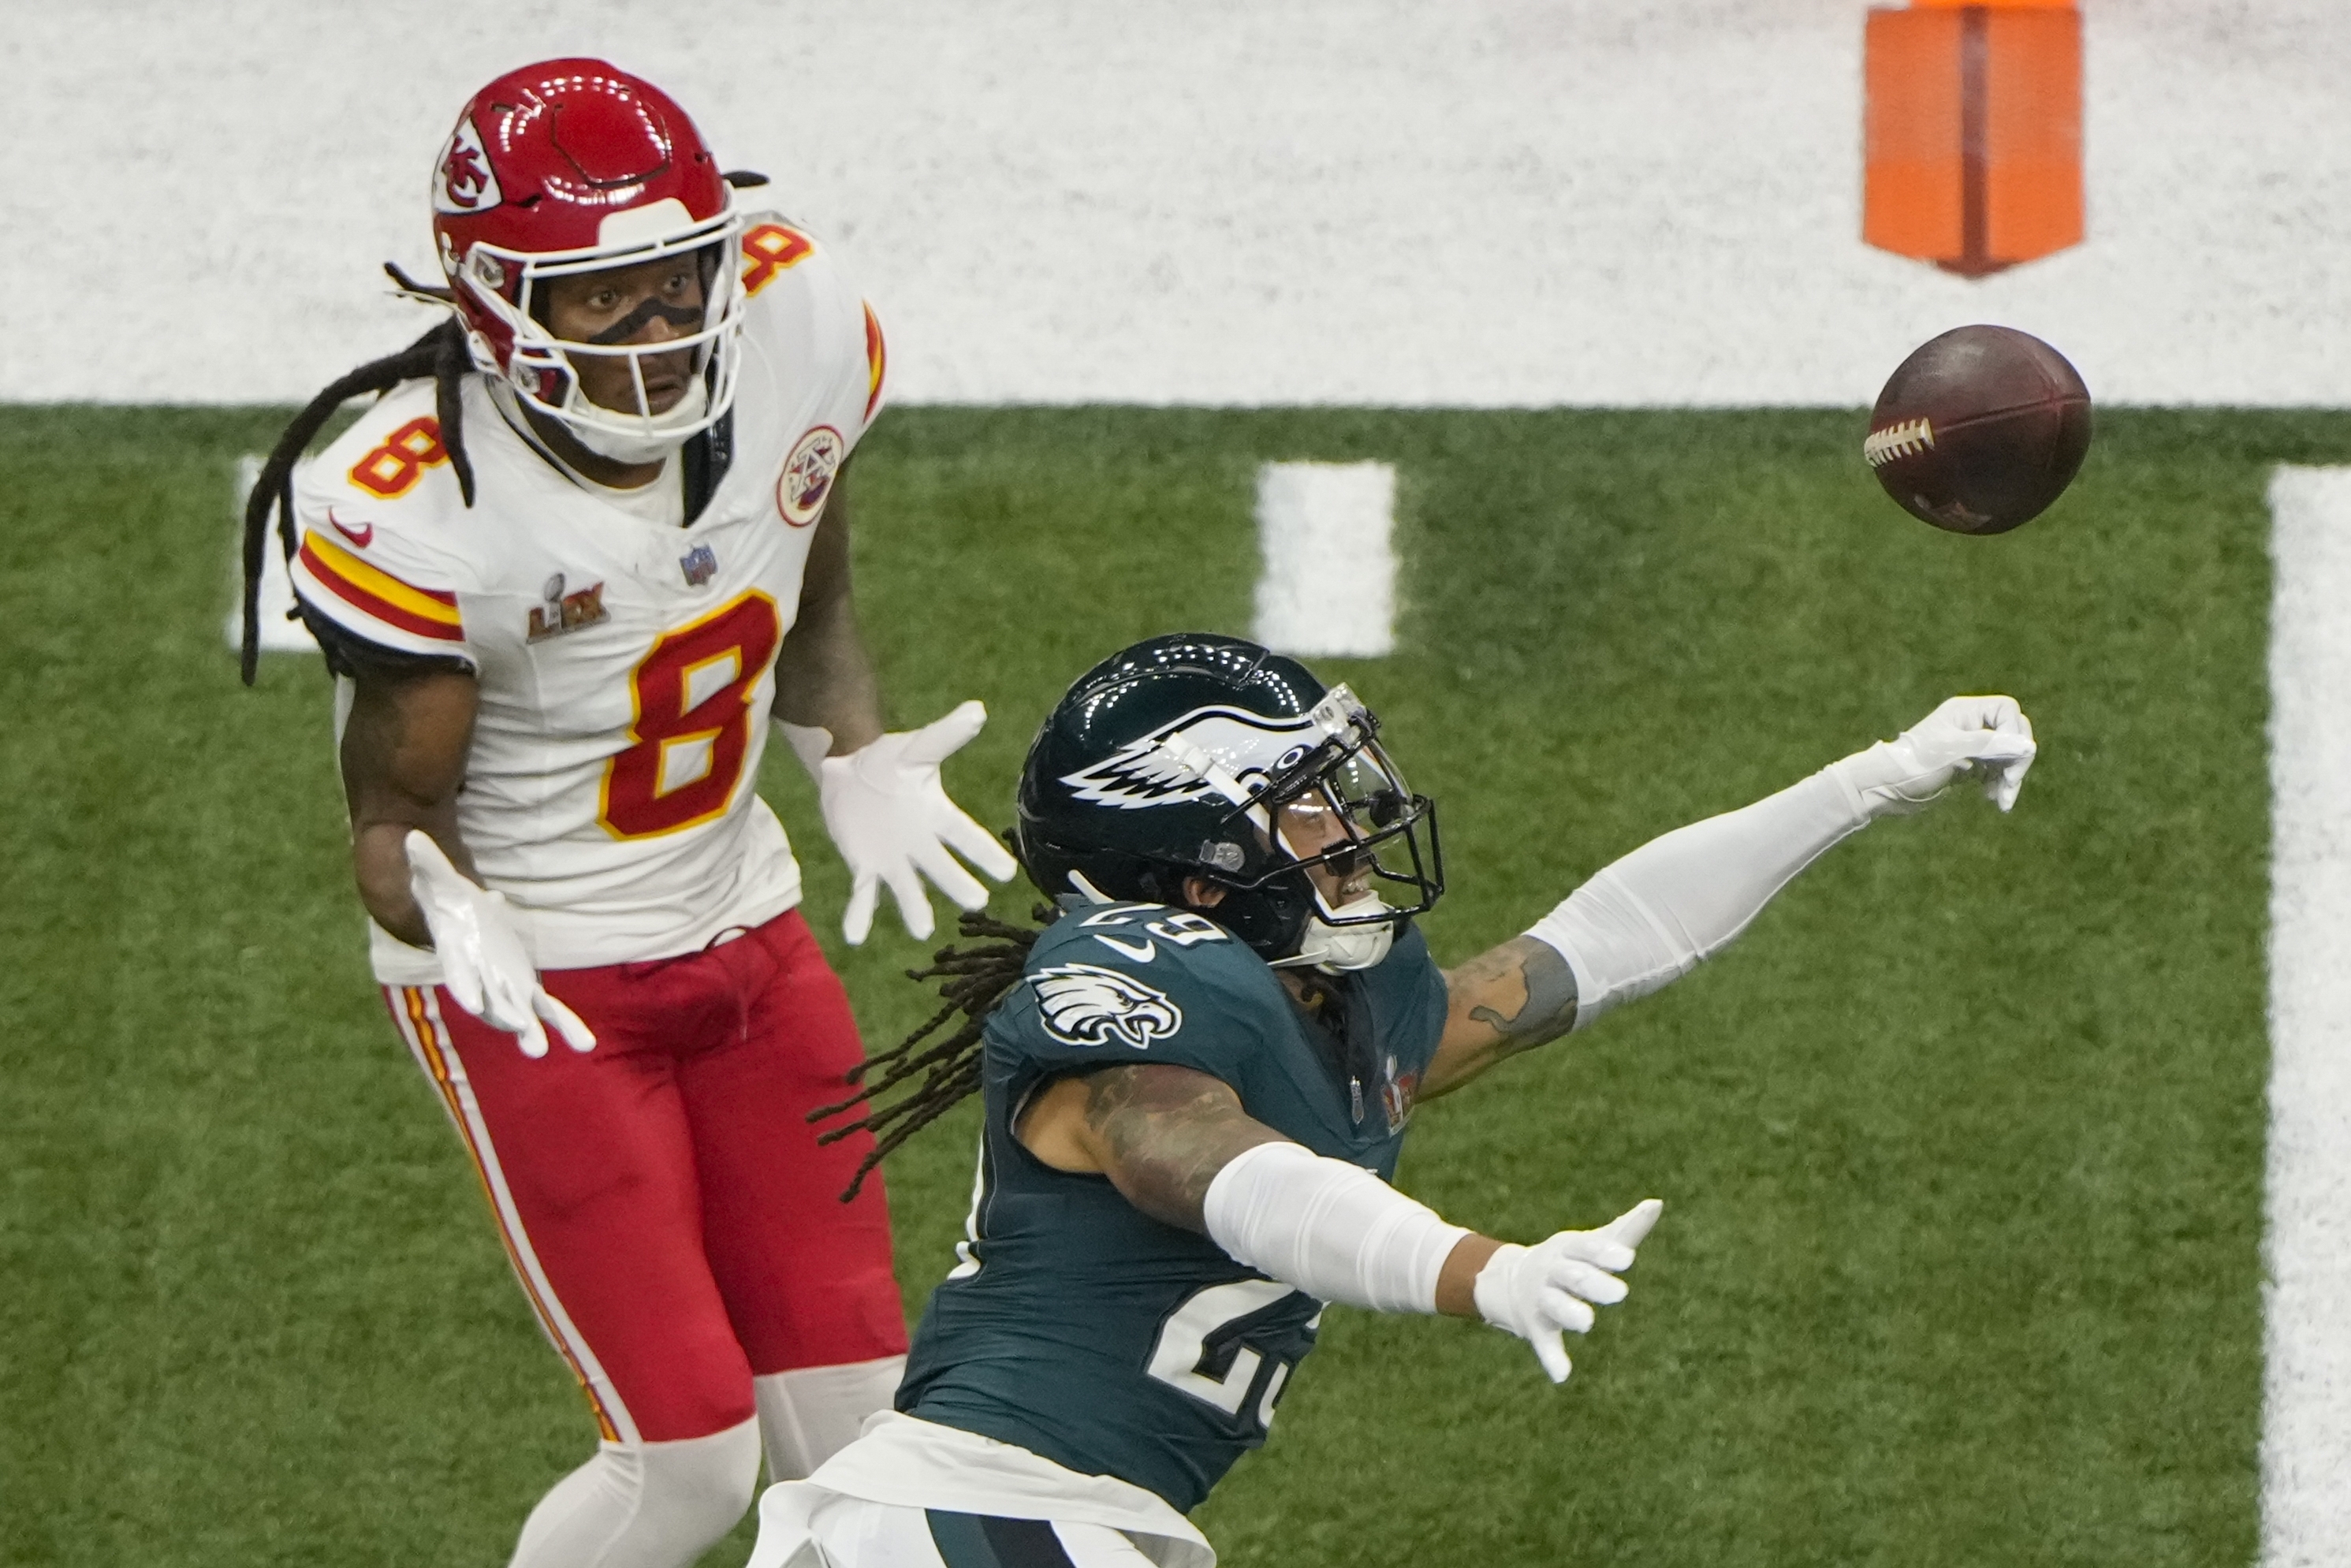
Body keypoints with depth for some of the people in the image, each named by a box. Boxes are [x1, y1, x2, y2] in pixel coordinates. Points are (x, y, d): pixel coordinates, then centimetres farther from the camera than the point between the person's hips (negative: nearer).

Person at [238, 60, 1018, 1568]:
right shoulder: (418, 511, -28)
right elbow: (396, 809, -15)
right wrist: (447, 922, -36)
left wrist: (860, 768, -9)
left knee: (853, 1421, 5)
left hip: (743, 924, 6)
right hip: (539, 985, -6)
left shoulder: (800, 325, -12)